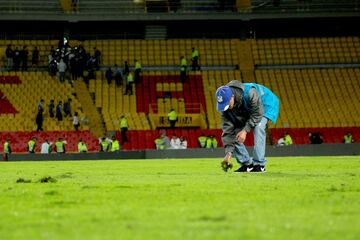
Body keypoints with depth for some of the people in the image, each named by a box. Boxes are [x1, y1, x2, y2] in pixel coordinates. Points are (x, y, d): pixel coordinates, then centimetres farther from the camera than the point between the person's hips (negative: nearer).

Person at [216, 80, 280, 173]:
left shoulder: (249, 93, -42)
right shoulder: (225, 106, -24)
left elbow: (257, 114, -32)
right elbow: (228, 130, -23)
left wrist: (245, 130, -37)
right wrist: (228, 153, -29)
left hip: (265, 105, -5)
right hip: (246, 112, 5)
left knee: (258, 127, -30)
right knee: (234, 132, -8)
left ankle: (259, 164, -28)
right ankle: (246, 164, 1)